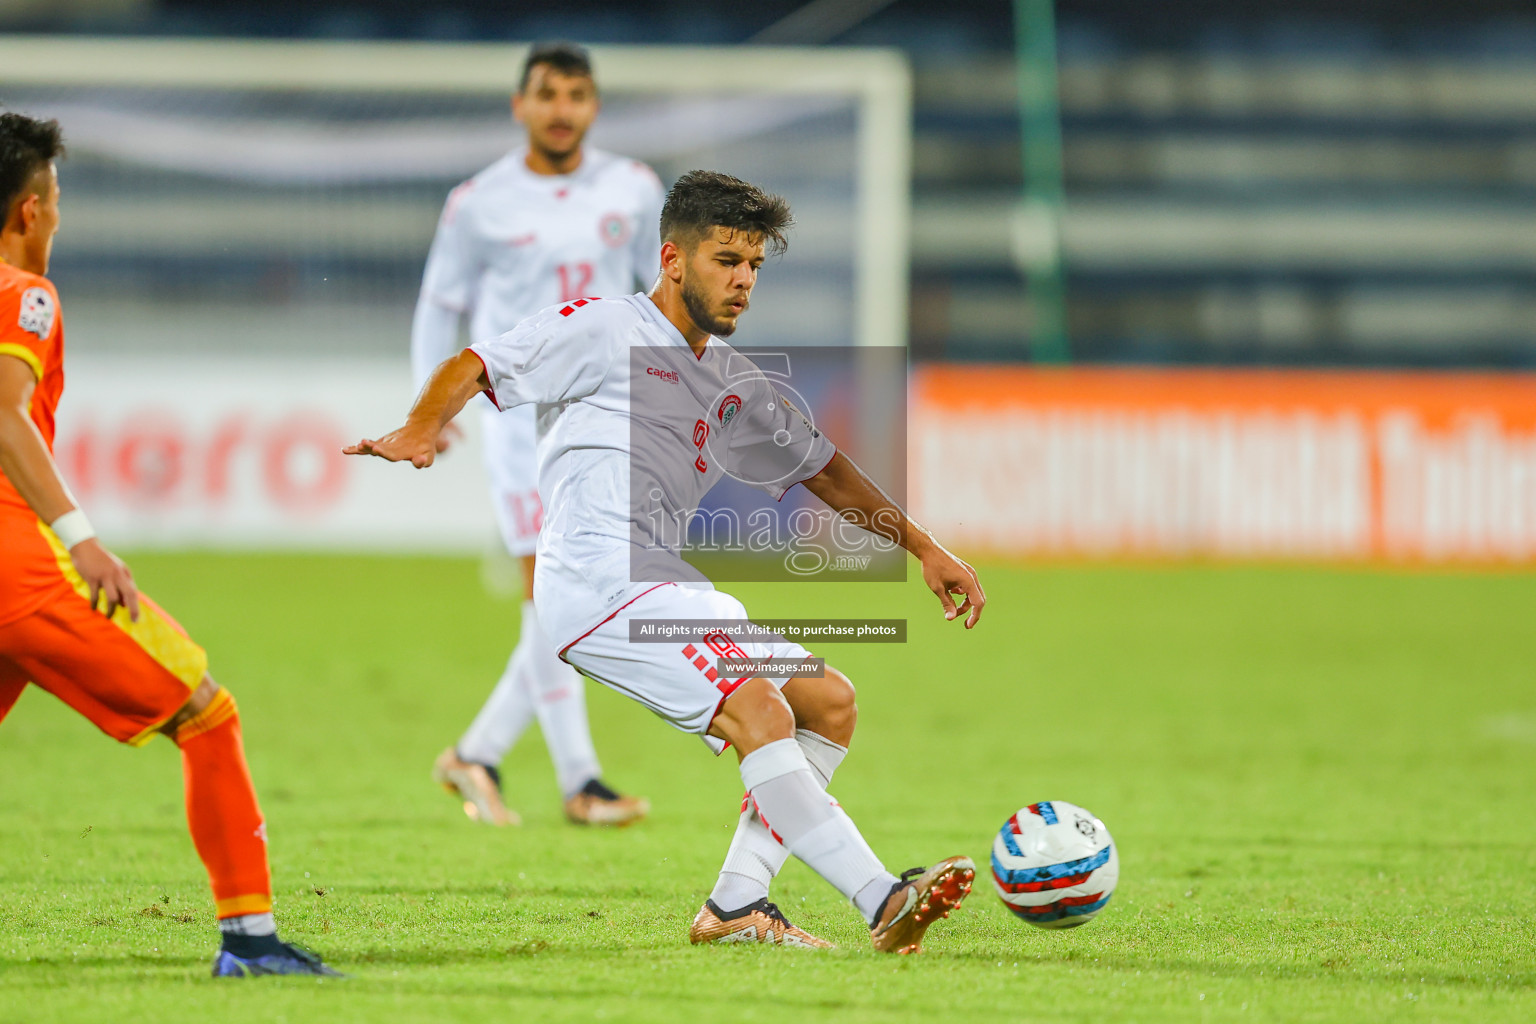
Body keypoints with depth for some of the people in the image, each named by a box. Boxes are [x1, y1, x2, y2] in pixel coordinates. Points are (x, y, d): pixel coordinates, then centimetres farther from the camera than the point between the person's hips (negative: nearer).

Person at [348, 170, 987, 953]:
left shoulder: (731, 382, 24)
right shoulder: (604, 330, 3)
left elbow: (818, 468, 32)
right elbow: (473, 366, -1)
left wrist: (925, 548, 29)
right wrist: (418, 433, -21)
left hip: (665, 586, 9)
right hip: (598, 578, -9)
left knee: (830, 703, 4)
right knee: (760, 712, -24)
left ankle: (735, 905, -2)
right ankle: (884, 903, -31)